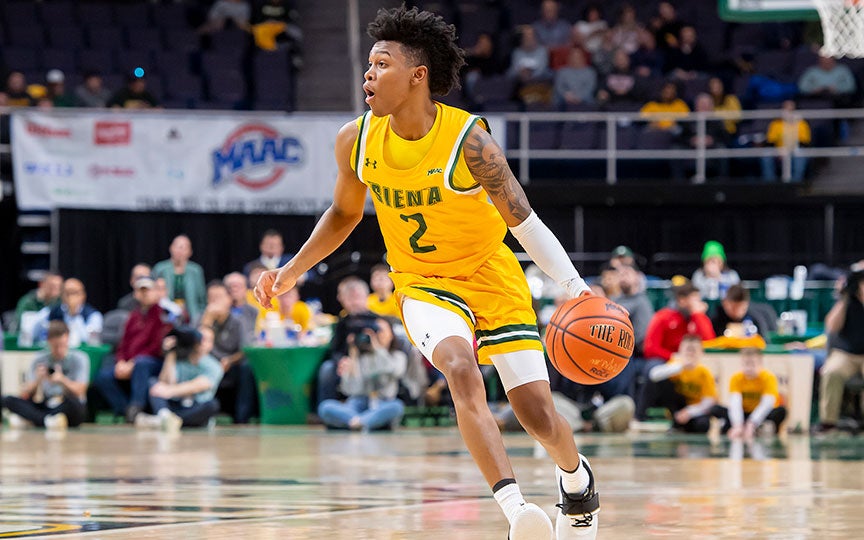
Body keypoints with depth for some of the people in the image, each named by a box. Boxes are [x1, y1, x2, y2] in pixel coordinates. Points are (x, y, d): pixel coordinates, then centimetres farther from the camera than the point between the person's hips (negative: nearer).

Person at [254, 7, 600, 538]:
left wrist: (577, 288, -27)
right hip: (424, 285, 2)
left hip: (492, 277, -2)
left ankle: (576, 479, 33)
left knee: (540, 416, -4)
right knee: (460, 367, -31)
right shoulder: (356, 141, -10)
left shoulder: (469, 140, -23)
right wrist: (293, 270, 7)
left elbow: (524, 221, -18)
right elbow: (345, 213, 10)